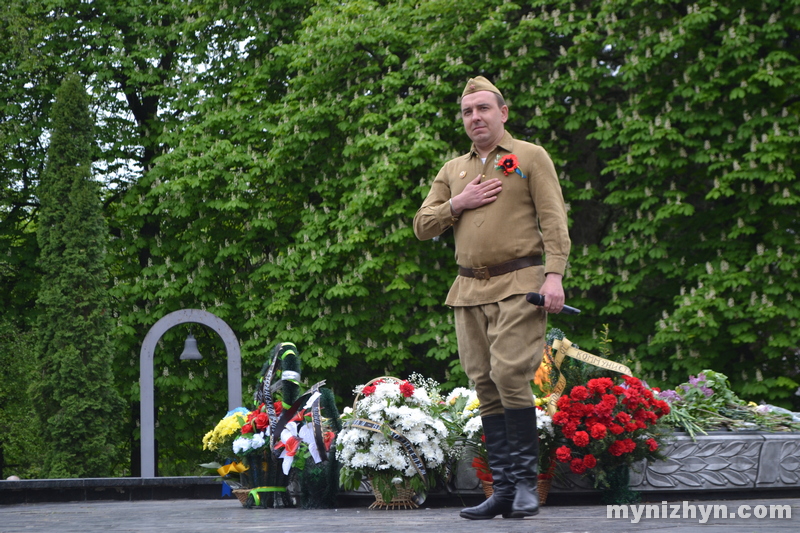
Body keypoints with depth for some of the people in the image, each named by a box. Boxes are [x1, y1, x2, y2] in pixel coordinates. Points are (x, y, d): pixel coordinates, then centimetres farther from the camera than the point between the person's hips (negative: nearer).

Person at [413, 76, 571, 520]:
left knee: (510, 375, -17)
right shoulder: (453, 171, 19)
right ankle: (503, 489, 6)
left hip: (519, 286, -5)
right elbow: (422, 226, 17)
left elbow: (553, 220, -3)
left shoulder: (530, 158, 5)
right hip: (469, 290, 5)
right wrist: (456, 204, -1)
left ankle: (526, 483, -8)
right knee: (486, 387, 2)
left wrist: (554, 274, -15)